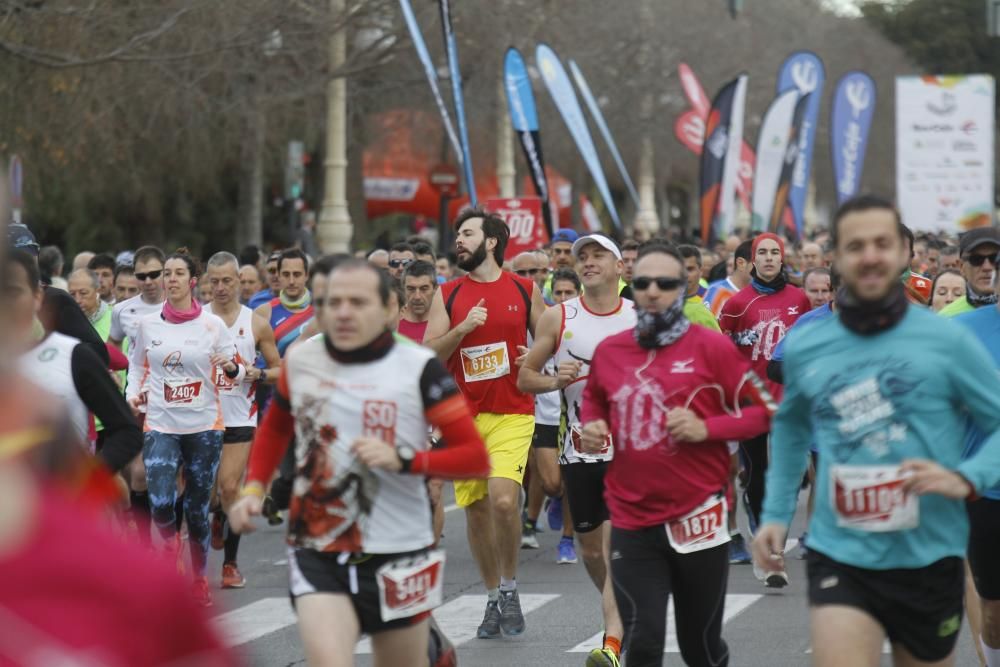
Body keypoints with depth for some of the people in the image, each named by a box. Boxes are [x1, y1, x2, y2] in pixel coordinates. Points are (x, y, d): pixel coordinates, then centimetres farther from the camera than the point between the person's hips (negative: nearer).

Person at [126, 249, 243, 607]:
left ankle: (200, 579, 24)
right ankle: (170, 541, 17)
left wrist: (232, 368, -18)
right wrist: (133, 393, 0)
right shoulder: (147, 324, 3)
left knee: (198, 508, 5)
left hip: (204, 426, 0)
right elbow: (137, 365, 18)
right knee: (160, 502, -17)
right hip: (160, 426, 0)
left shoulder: (213, 325, -2)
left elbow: (236, 375, 4)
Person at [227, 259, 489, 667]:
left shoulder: (418, 368, -8)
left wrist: (403, 459, -23)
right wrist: (254, 487, 10)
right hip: (318, 555, 1)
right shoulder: (300, 360, 2)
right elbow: (274, 428, 24)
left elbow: (476, 458, -10)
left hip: (397, 556, -1)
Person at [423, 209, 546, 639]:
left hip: (512, 413, -3)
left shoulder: (525, 290, 4)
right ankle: (494, 599, 22)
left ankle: (510, 586, 0)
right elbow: (428, 355, 1)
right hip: (463, 415, 3)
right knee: (476, 510, 6)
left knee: (503, 499, -21)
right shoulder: (447, 296, 7)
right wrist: (461, 329, -14)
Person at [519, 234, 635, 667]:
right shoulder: (558, 318, 1)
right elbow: (525, 377, 5)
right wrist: (554, 381, -14)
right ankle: (625, 615, 36)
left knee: (616, 542, -14)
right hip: (578, 448, 2)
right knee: (590, 547, 10)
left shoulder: (640, 317, 0)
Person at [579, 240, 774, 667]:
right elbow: (592, 404, 25)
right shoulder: (609, 351, 5)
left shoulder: (712, 347, -6)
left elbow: (762, 411, -3)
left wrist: (706, 428, -17)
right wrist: (592, 430, 3)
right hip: (632, 523, 2)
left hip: (698, 519, -2)